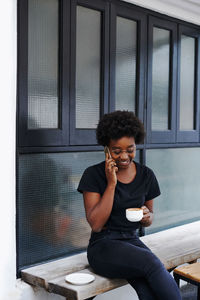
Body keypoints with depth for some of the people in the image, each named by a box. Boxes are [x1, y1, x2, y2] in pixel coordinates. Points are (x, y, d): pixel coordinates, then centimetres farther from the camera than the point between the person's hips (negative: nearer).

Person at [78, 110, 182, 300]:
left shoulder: (146, 175, 5)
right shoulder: (94, 175, -7)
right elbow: (96, 225, -13)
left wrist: (147, 215, -8)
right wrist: (111, 183, -17)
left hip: (132, 241, 4)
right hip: (103, 246, -3)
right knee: (152, 263, -32)